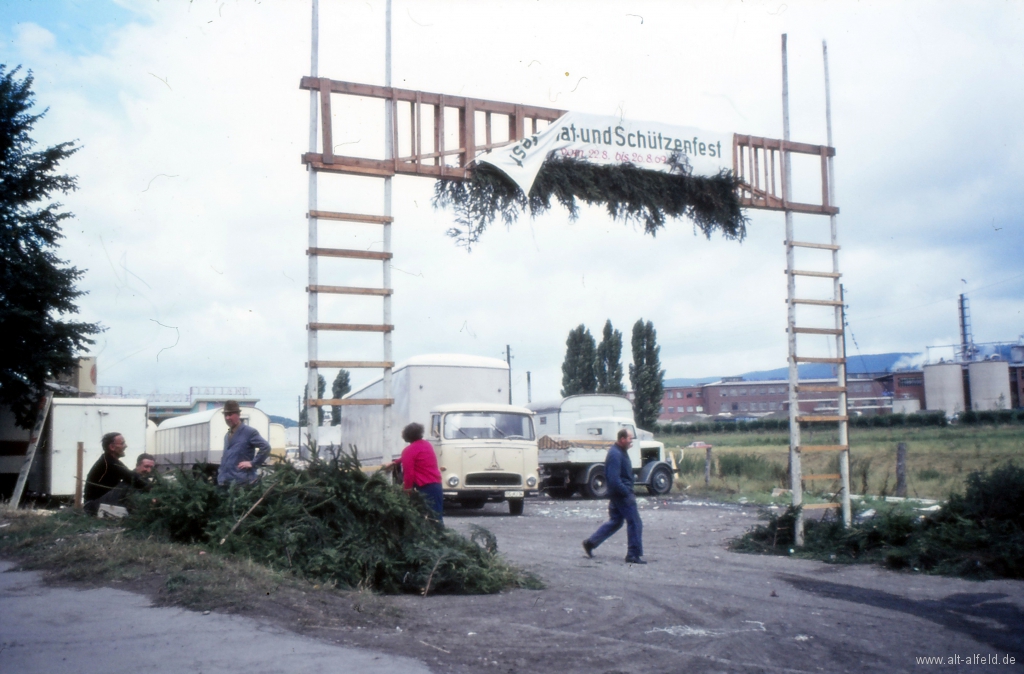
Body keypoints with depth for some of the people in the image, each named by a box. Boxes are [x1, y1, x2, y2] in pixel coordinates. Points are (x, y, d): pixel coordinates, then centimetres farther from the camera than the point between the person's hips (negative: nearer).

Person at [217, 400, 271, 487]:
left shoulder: (250, 432, -6)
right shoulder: (227, 435, 21)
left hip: (242, 482, -8)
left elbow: (266, 447, -16)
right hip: (224, 482, 8)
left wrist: (253, 463, -16)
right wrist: (221, 475, 18)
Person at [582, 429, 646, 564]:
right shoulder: (615, 455, -19)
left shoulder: (621, 452, 14)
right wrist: (628, 494, -22)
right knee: (635, 523, -5)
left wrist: (629, 492, 17)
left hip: (617, 494, 10)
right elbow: (614, 479, -25)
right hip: (621, 494, -10)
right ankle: (634, 555, 0)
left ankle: (590, 543, 20)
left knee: (615, 522, 16)